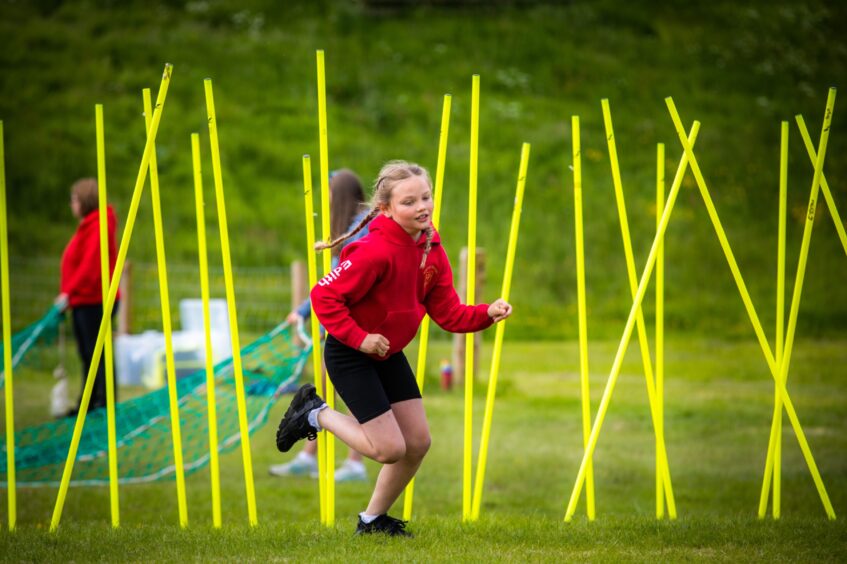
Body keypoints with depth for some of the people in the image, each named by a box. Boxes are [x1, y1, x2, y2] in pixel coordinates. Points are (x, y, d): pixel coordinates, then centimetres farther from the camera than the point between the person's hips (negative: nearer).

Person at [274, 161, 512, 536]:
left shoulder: (432, 251, -4)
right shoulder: (376, 252, -29)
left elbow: (449, 314, -4)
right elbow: (324, 295, -26)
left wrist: (487, 314, -20)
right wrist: (359, 337, -27)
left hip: (388, 354, 8)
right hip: (349, 355, -8)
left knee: (418, 442, 7)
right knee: (390, 448, -8)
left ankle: (373, 520, 26)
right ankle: (316, 414, 15)